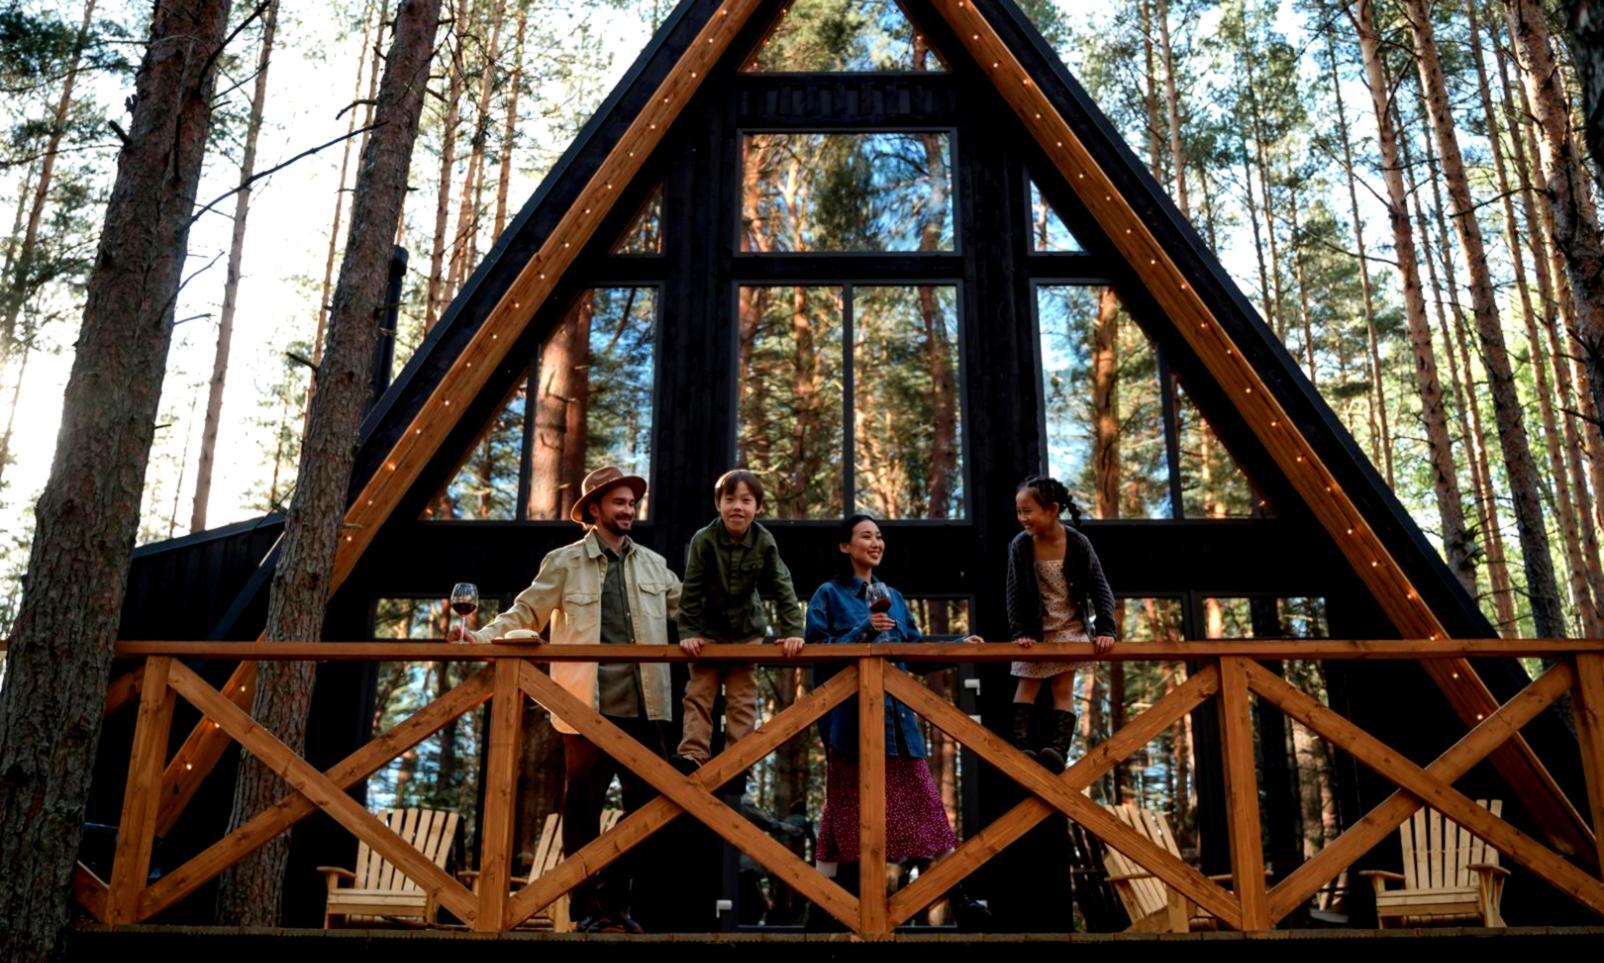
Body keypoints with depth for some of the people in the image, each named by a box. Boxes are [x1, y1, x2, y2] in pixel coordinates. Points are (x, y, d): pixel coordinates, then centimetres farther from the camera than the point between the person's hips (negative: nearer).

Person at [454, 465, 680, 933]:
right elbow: (526, 612, 0)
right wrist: (482, 636, -15)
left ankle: (618, 904, 19)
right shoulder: (564, 562, 4)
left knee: (647, 805, 6)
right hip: (588, 707, -4)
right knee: (584, 810, 3)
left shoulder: (653, 564, 15)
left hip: (644, 707, 4)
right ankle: (590, 910, 14)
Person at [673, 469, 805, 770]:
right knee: (698, 695, -2)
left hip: (747, 632, 1)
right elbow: (691, 591, -14)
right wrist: (687, 632, -16)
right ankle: (692, 755, -1)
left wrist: (792, 631, -18)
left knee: (742, 700, 2)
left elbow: (782, 588, -12)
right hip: (708, 631, -1)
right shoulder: (704, 540, -18)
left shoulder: (764, 542, -14)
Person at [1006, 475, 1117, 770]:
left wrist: (1106, 629, -23)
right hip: (1036, 629, 1)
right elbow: (1015, 594, -11)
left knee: (1063, 687, -4)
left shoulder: (1078, 543, -18)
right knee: (1027, 684, 4)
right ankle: (1021, 742, 3)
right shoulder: (1020, 546, -16)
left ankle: (1058, 747, -11)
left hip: (1070, 627, -1)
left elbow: (1100, 589, -14)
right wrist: (1020, 632, -19)